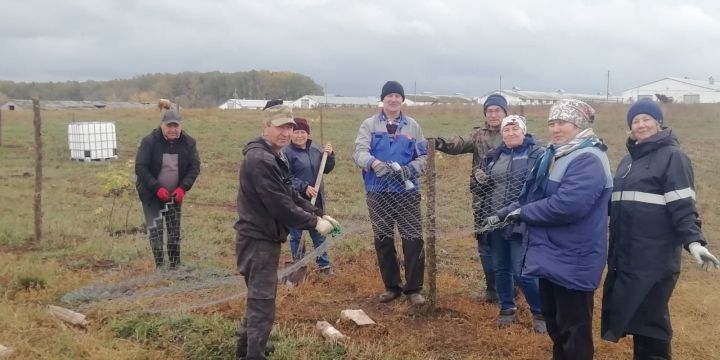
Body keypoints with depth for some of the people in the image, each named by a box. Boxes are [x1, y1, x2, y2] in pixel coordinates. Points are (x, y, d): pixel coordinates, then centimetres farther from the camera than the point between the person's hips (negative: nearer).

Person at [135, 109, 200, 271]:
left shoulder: (189, 142, -7)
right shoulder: (149, 141, -15)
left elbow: (195, 167, -5)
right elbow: (140, 168, -16)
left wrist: (183, 188, -19)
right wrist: (157, 188, -25)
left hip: (175, 194, 3)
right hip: (151, 194, -3)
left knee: (175, 230, 8)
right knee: (155, 229, -8)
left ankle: (175, 265, 18)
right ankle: (159, 264, 2)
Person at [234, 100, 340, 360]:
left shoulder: (274, 156, 13)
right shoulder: (259, 159, -21)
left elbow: (290, 196, 16)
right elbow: (279, 205, -25)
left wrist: (319, 214, 5)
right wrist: (314, 223, -16)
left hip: (264, 237, 11)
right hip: (259, 239, -11)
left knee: (259, 297, 23)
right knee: (263, 301, -3)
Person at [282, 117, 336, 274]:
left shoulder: (315, 150, 7)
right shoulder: (286, 152, -12)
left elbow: (327, 169, 13)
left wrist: (329, 155, -4)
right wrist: (304, 187, -25)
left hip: (316, 199, 6)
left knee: (319, 232, 15)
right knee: (297, 235, 6)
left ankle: (324, 264, 27)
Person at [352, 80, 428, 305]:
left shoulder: (413, 126, 6)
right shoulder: (369, 125, 2)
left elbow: (423, 156, 5)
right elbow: (359, 152, -11)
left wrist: (410, 169, -16)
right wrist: (374, 163, -32)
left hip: (407, 191, 0)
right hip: (378, 192, 0)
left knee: (413, 239, -2)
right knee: (383, 240, 10)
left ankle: (413, 288, 11)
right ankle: (392, 286, 25)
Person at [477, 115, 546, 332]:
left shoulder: (537, 154, -5)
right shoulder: (494, 156, 14)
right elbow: (483, 187, 22)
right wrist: (481, 180, -1)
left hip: (520, 223, -6)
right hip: (494, 222, 6)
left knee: (522, 271, -6)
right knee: (500, 268, 14)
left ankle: (540, 313, 13)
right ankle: (507, 308, 31)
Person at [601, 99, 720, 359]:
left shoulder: (672, 156, -7)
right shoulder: (629, 158, 16)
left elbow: (683, 205, -14)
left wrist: (693, 240, -26)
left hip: (655, 256, -7)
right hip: (625, 253, 7)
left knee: (649, 315, -2)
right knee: (629, 312, 13)